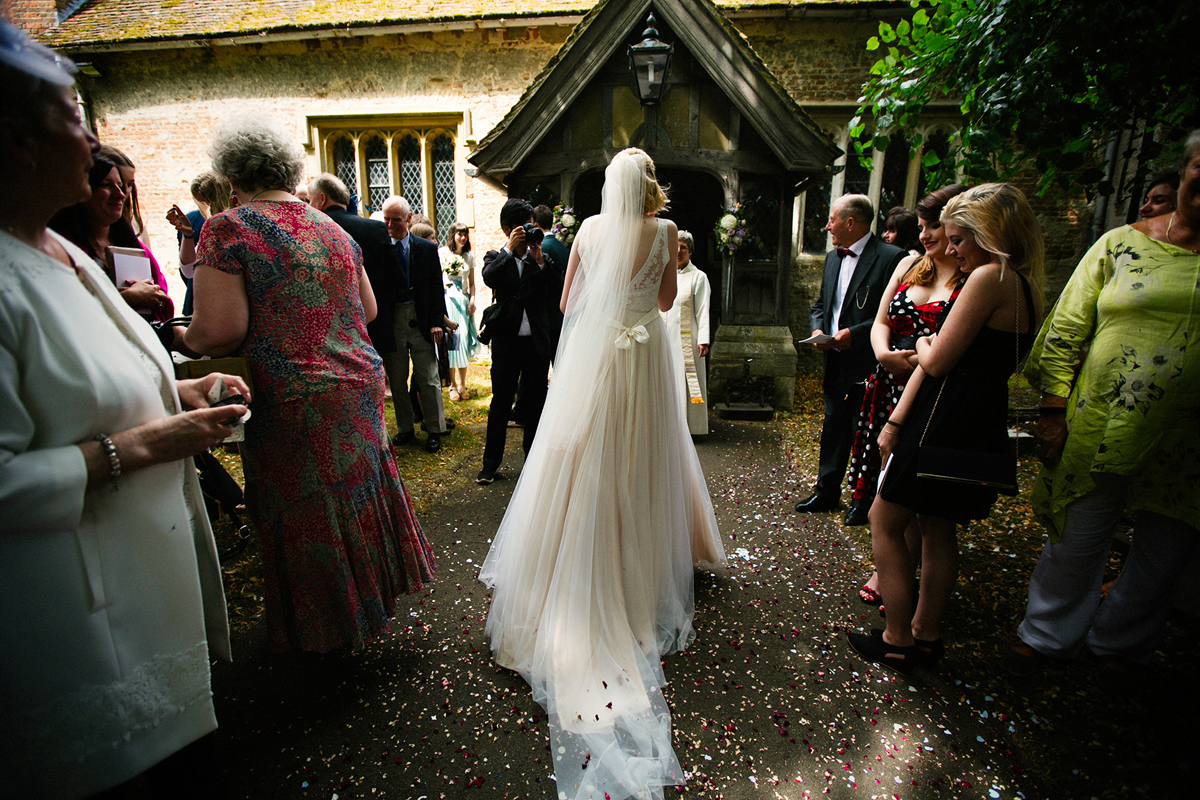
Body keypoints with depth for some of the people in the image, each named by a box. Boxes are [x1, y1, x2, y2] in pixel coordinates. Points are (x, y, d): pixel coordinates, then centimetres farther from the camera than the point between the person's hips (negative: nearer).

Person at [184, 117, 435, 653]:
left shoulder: (227, 229, -9)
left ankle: (322, 631, 30)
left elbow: (220, 331, -17)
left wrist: (185, 339, 4)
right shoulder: (333, 229, 9)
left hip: (295, 402, -6)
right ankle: (372, 586, 42)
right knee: (358, 493, 22)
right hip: (361, 385, 6)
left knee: (304, 518, 11)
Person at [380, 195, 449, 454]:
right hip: (390, 322, 1)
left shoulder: (427, 249, 4)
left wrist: (436, 322, -6)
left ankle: (434, 431, 16)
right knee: (397, 381, 10)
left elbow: (437, 289, 3)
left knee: (428, 379, 4)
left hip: (421, 321, -1)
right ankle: (405, 429, 25)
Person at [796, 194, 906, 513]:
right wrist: (817, 330, 1)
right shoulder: (832, 258, 13)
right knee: (833, 430, 16)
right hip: (835, 362, 7)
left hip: (868, 365, -7)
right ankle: (826, 492, 29)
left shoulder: (891, 257, -12)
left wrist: (854, 334, -21)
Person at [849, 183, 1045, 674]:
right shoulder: (1023, 284, 14)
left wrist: (923, 344, 5)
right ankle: (926, 635, 31)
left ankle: (897, 642, 13)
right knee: (937, 529, 19)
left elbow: (936, 362, -16)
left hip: (947, 425, -9)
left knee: (884, 522, 3)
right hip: (982, 426, 9)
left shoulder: (990, 276, -15)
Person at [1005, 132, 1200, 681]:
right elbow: (1066, 331, -1)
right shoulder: (1121, 244, 0)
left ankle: (1118, 643, 40)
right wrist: (1053, 411, -6)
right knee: (1075, 543, 10)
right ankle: (1048, 636, 32)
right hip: (1099, 432, -1)